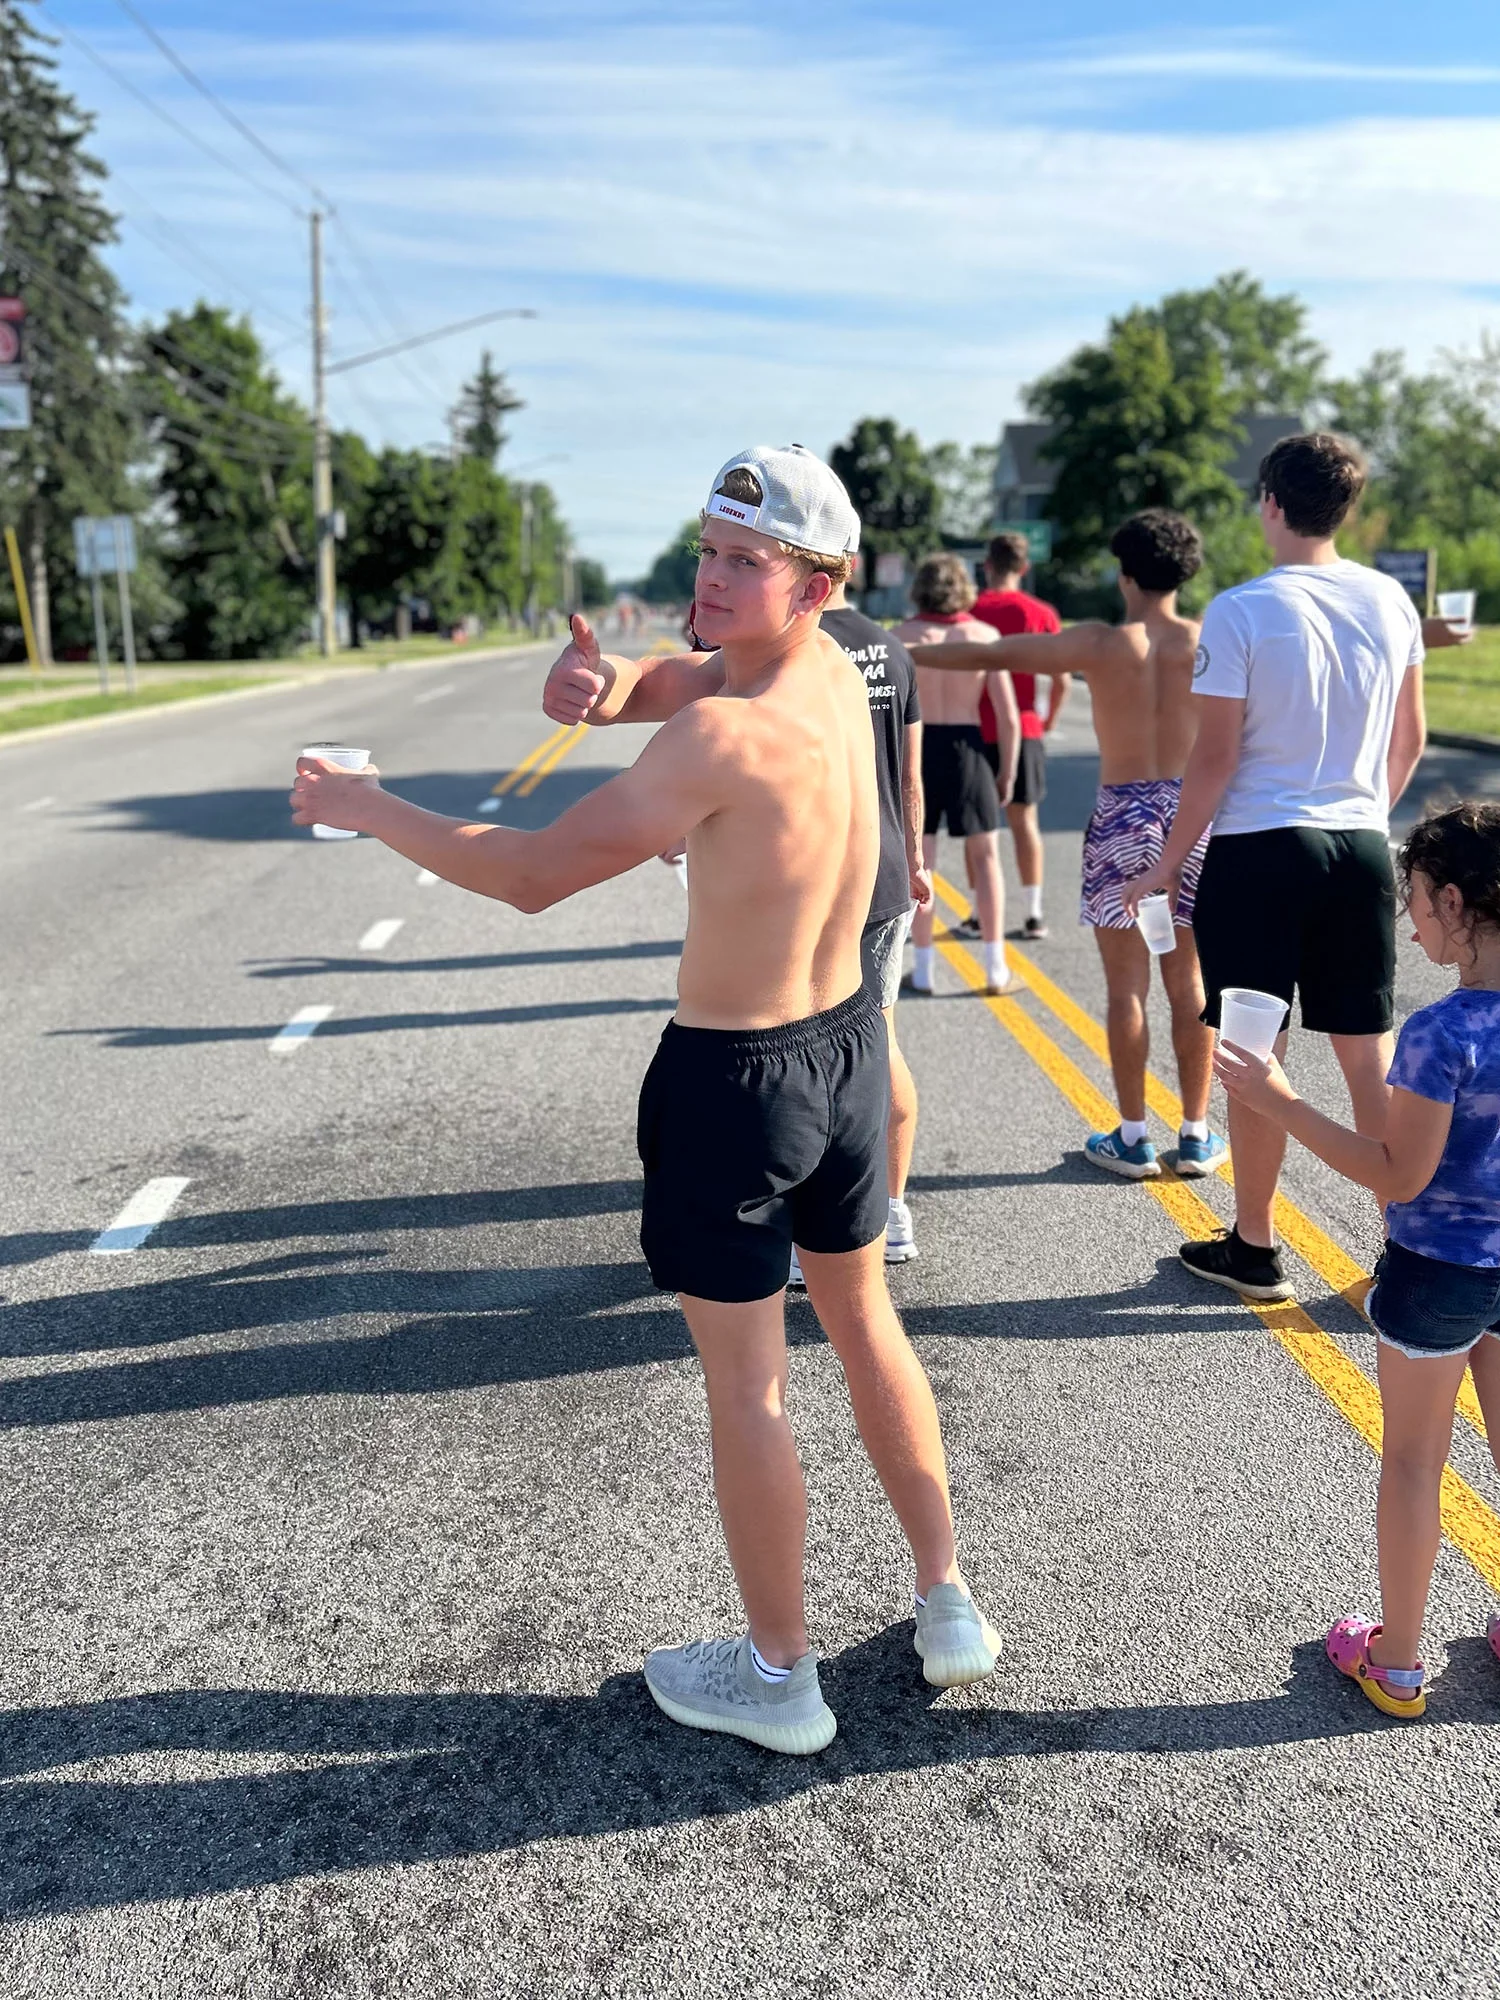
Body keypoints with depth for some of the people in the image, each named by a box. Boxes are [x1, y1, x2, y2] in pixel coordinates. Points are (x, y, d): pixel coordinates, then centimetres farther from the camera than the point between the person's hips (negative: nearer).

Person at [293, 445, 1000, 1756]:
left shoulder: (726, 736, -24)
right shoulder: (831, 672, 1)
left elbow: (535, 875, -18)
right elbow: (653, 688, 12)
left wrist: (368, 808, -7)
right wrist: (606, 679, -12)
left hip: (735, 1081, -8)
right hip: (846, 1046, 8)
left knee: (746, 1385, 8)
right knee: (866, 1324, 23)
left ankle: (779, 1677, 27)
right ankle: (949, 1607, 37)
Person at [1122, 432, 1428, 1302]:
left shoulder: (1242, 611, -11)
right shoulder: (1392, 600, 5)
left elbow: (1216, 757, -11)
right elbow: (1410, 741, 12)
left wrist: (1169, 864, -2)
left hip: (1260, 850, -4)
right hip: (1362, 848, 5)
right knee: (1372, 1057, 10)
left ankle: (1255, 1247, 18)